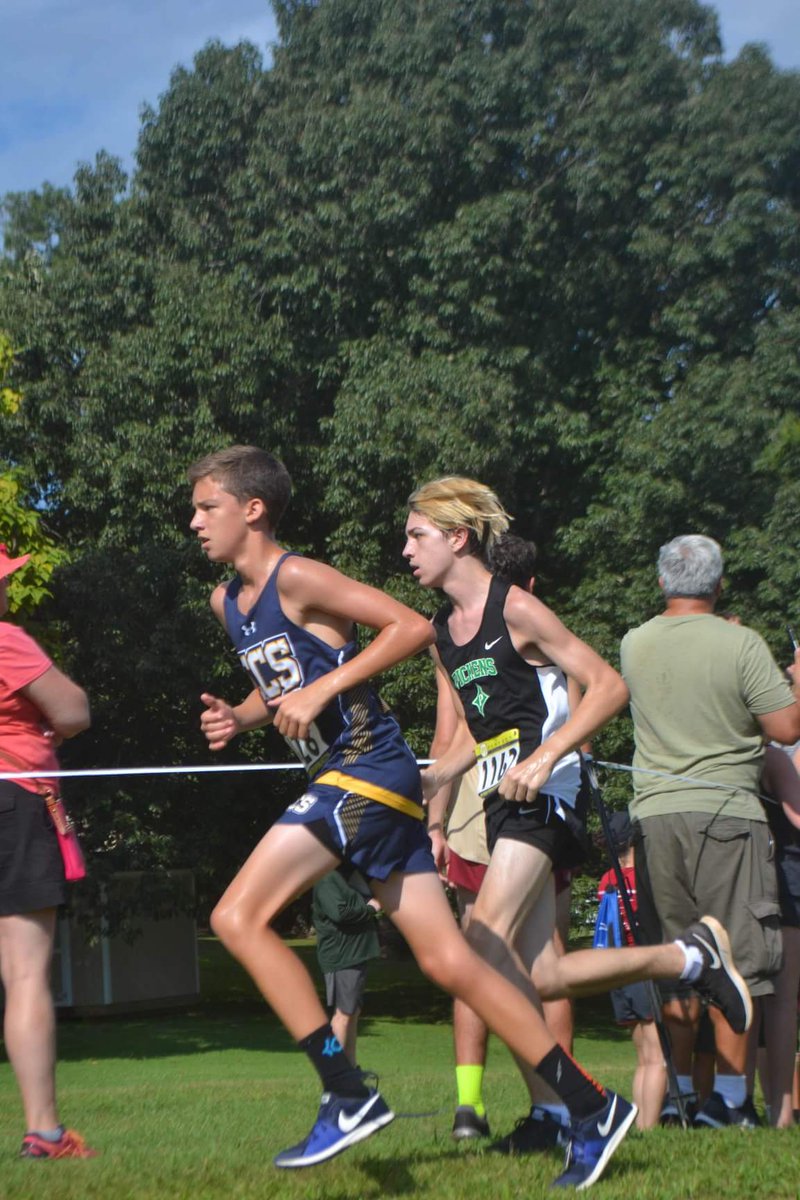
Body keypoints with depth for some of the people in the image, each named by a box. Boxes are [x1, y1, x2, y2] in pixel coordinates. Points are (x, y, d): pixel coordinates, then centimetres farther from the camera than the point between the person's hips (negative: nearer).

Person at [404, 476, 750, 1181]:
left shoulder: (515, 609, -8)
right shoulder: (441, 634, 15)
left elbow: (609, 686, -10)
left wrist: (543, 757, -19)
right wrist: (420, 784, 8)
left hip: (541, 796, -8)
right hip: (502, 805, 8)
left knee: (488, 946, -22)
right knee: (538, 977, 2)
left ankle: (582, 1110, -17)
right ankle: (690, 956, 18)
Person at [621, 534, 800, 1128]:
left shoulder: (635, 644, 6)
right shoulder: (741, 644, -8)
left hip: (653, 812, 4)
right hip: (725, 811, -4)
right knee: (736, 956, 1)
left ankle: (682, 1092, 13)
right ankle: (729, 1094, 0)